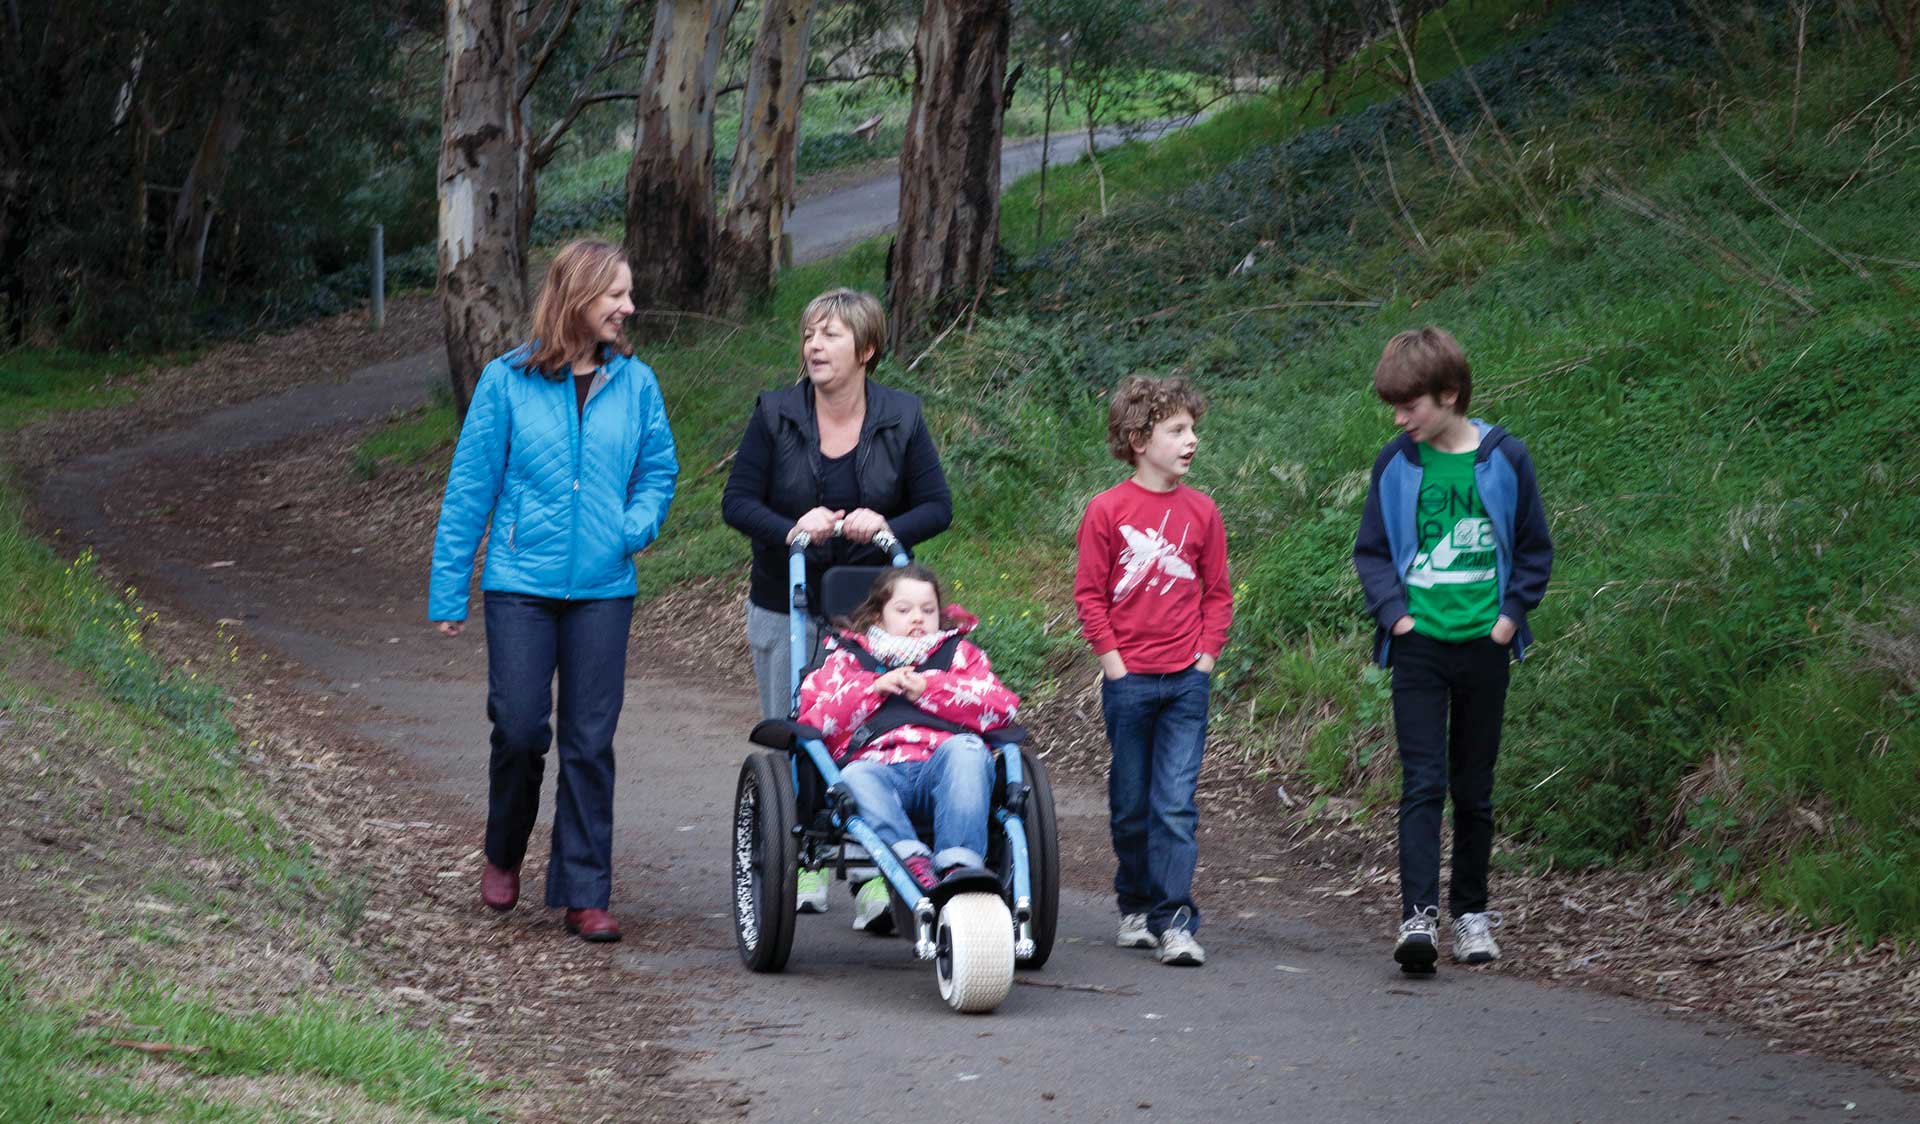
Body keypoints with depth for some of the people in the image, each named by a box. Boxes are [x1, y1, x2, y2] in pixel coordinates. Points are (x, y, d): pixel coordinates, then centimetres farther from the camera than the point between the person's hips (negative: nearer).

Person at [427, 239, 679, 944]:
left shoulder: (634, 383, 5)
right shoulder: (508, 382, -2)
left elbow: (659, 467, 16)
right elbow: (470, 484, 2)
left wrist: (637, 525, -6)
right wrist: (448, 590, 1)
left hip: (603, 588, 2)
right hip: (521, 584, -2)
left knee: (590, 742, 2)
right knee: (519, 729, -3)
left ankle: (584, 895, 8)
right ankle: (504, 856, 25)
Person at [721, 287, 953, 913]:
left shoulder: (901, 419, -1)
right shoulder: (776, 415, -2)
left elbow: (937, 506, 2)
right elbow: (737, 501, -3)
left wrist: (887, 527, -18)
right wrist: (791, 530, -22)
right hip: (786, 608, 1)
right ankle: (803, 868, 14)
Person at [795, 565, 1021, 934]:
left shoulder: (958, 652, 28)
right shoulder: (847, 658, 29)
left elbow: (1002, 707, 9)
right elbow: (813, 717, 12)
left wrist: (930, 689, 2)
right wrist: (873, 687, 3)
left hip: (942, 765, 0)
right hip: (877, 763, 0)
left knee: (966, 748, -34)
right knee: (856, 778, -35)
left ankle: (958, 865, -47)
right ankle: (911, 859, -57)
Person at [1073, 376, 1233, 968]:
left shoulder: (1201, 511, 5)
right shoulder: (1107, 510, -3)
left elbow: (1217, 591, 12)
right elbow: (1089, 592, 0)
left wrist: (1207, 655, 2)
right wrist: (1112, 661, -5)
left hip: (1187, 679, 1)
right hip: (1128, 678, -1)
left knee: (1176, 803, -6)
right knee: (1130, 803, 10)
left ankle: (1175, 920, -8)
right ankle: (1134, 907, 25)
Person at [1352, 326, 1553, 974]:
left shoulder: (1503, 459, -1)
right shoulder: (1396, 465, 2)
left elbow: (1535, 548, 8)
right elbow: (1371, 550, 10)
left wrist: (1514, 612, -2)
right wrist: (1392, 610, -4)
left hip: (1483, 646, 0)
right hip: (1419, 645, 0)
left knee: (1474, 788, 9)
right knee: (1423, 782, -10)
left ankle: (1472, 913, 20)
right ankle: (1419, 915, -15)